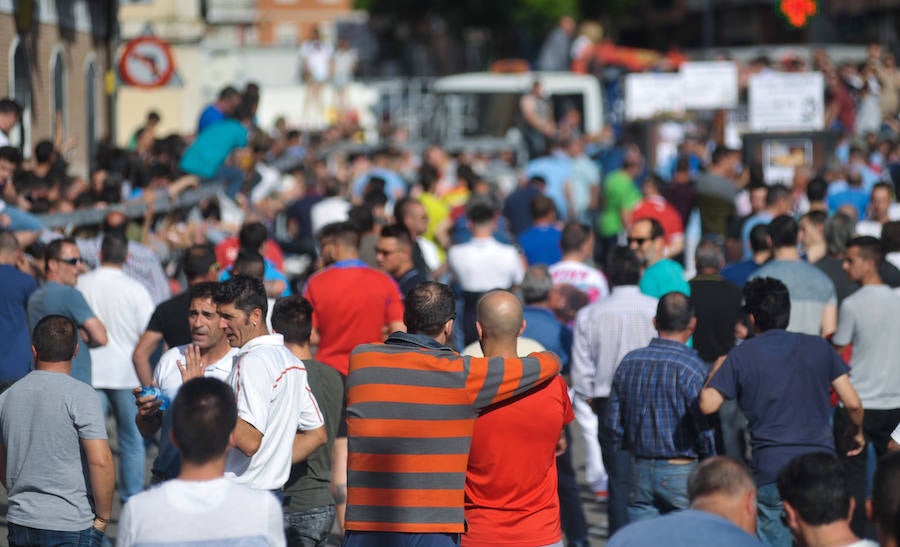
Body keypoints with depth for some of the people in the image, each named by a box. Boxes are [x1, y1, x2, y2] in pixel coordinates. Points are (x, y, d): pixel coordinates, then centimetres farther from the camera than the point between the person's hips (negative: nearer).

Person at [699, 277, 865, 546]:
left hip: (771, 473, -2)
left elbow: (707, 404, -5)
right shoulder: (819, 347, 7)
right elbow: (852, 403, 4)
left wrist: (716, 369, 14)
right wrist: (856, 432, 25)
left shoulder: (741, 356, 0)